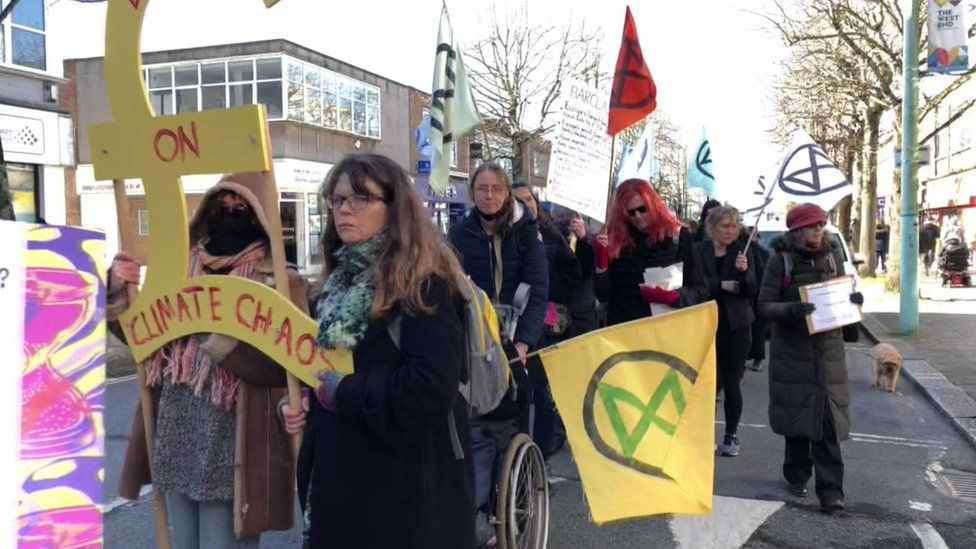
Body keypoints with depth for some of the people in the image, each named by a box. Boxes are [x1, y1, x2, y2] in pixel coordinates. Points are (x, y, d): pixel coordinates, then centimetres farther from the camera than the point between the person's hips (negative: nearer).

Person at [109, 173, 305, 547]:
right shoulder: (182, 270, 10)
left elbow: (281, 363, -19)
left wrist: (220, 331, -28)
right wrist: (118, 290, -1)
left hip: (230, 450, -6)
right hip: (175, 442, 6)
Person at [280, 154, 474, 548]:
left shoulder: (424, 285, -15)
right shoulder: (341, 282, 12)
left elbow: (430, 388, -26)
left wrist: (344, 392, -17)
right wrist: (300, 403, 3)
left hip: (405, 485, -8)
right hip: (339, 475, 8)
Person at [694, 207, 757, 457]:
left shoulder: (741, 251, 2)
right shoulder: (699, 251, 1)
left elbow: (752, 291, -3)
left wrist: (744, 271, -20)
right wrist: (722, 285, -16)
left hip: (736, 326, 0)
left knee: (732, 384, 3)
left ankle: (731, 436, 15)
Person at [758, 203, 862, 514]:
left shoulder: (832, 257, 7)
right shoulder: (781, 261, -3)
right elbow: (764, 307, -7)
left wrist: (853, 300, -8)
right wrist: (791, 309, -26)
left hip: (828, 348, 2)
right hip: (792, 350, -2)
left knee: (827, 419, -4)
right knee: (797, 414, 8)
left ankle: (830, 490, -2)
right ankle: (797, 476, 26)